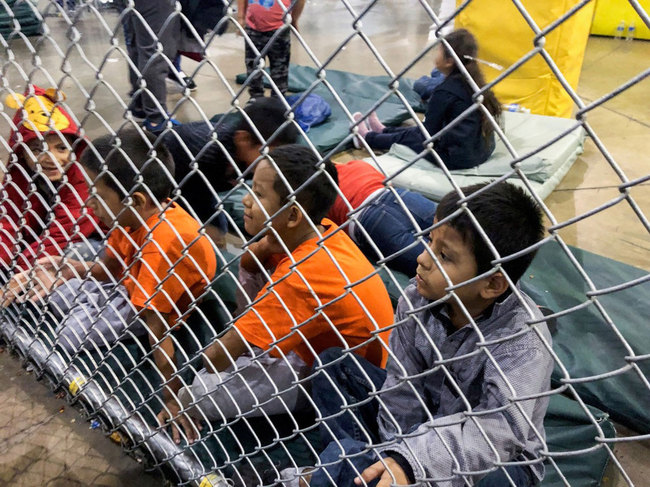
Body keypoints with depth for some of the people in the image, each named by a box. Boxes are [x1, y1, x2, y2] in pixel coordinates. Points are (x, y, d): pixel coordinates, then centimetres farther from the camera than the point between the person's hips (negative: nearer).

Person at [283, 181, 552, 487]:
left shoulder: (522, 339, -30)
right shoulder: (418, 298, -16)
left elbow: (499, 429, -41)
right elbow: (402, 387, -13)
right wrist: (397, 455, -20)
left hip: (495, 459, -4)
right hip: (428, 421, 5)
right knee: (333, 365, -2)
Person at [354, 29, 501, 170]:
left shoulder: (444, 92, -20)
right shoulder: (473, 81, 3)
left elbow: (429, 133, -12)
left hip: (458, 158, -8)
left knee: (406, 137, 13)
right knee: (416, 131, 26)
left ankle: (367, 136, 38)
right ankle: (383, 131, 52)